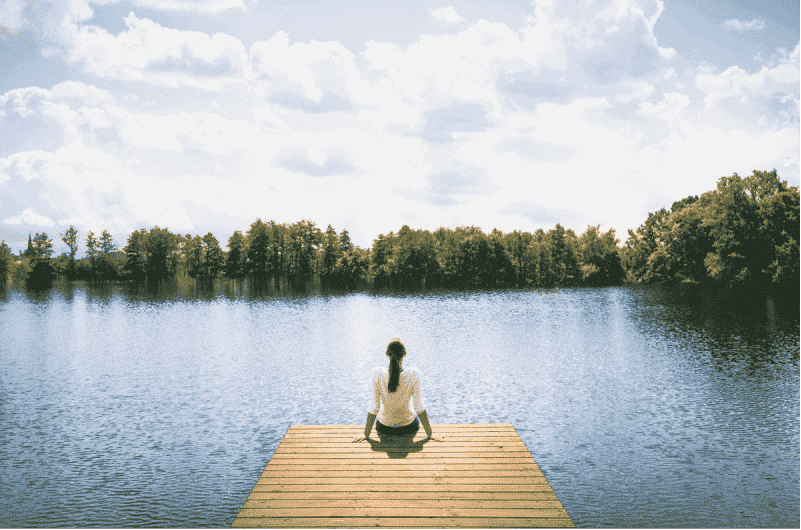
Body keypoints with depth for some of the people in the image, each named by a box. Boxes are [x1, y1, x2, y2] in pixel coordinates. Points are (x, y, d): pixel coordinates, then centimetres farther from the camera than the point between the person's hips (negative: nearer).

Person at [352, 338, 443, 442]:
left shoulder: (378, 374, -24)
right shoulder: (413, 374, -25)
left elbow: (374, 408, -17)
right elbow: (419, 407, -18)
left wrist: (366, 435, -3)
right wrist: (430, 434, -4)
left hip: (384, 426, 2)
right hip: (408, 425, -2)